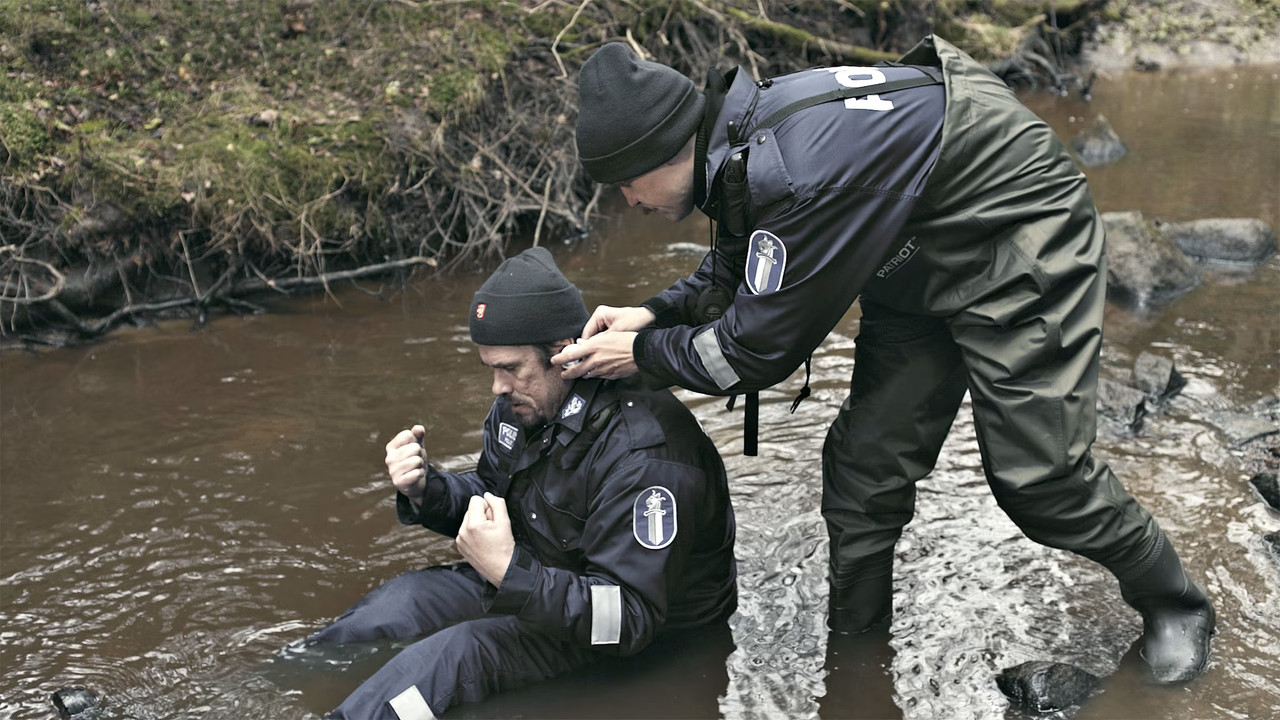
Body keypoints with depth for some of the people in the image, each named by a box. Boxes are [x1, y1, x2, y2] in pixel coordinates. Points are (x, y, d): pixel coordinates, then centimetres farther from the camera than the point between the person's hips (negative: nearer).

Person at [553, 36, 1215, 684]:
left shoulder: (797, 171, -37)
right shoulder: (740, 142, -7)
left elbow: (758, 350, -27)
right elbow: (734, 270, 11)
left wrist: (643, 355, -14)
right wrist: (656, 312, -6)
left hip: (1023, 251, -9)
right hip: (921, 266, 9)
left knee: (1036, 472, -6)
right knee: (866, 460, 4)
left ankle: (1173, 604, 21)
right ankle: (852, 638, 20)